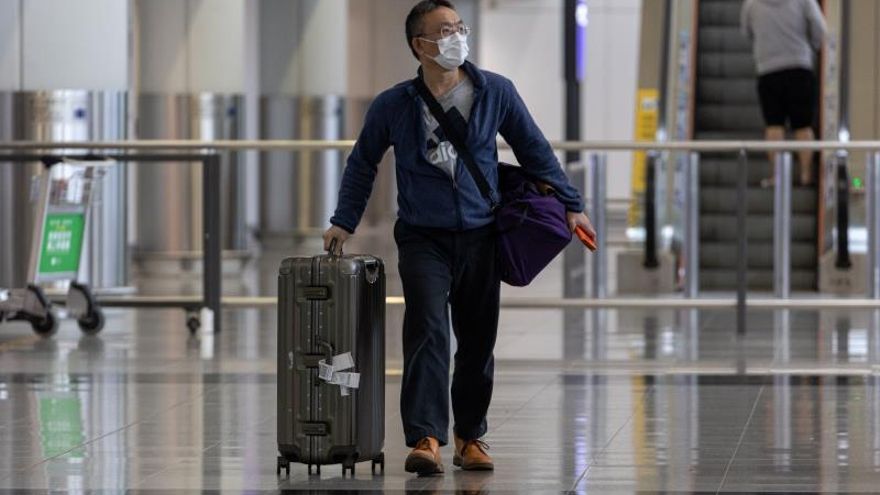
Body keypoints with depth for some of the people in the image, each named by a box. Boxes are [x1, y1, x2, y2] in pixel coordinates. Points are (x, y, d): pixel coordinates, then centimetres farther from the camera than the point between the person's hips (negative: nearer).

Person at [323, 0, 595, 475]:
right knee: (428, 332, -18)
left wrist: (570, 204, 8)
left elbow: (534, 150, 10)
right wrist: (344, 222, 13)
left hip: (480, 237, 2)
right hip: (423, 238, -2)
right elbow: (362, 163, 14)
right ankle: (425, 439, -24)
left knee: (478, 341, 8)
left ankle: (470, 437, 22)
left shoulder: (496, 93, 0)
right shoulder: (392, 107, -3)